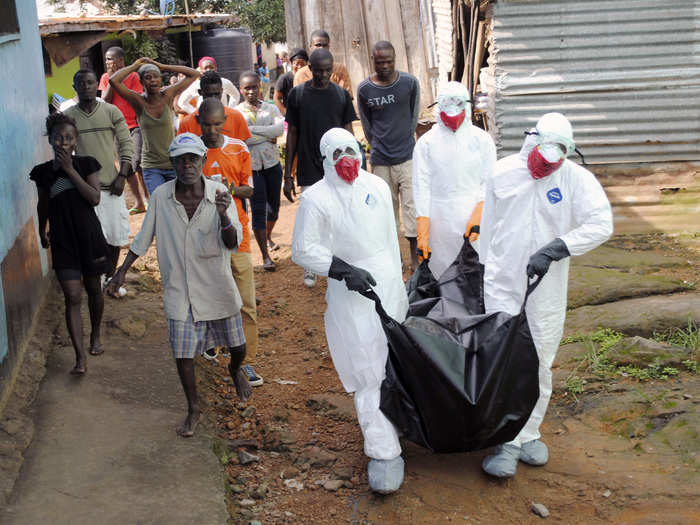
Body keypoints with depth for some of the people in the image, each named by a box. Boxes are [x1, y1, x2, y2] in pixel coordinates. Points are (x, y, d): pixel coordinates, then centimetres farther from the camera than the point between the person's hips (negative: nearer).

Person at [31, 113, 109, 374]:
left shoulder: (86, 164, -3)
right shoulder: (43, 172, 0)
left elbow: (95, 197, -16)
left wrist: (70, 169, -17)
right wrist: (42, 231, 27)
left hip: (89, 236, 0)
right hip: (62, 241, 0)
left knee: (93, 289, 16)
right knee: (72, 296, -7)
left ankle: (95, 335, 41)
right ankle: (80, 357, -8)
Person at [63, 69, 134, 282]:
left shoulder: (112, 112, 2)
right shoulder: (68, 117, 1)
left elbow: (127, 145, 2)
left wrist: (121, 176, -6)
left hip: (111, 185, 1)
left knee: (116, 234, 6)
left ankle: (111, 276, 23)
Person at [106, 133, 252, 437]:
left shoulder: (220, 194, -12)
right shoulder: (161, 196, -8)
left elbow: (232, 243, -18)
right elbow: (143, 238, 6)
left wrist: (223, 216, -37)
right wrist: (121, 272, 7)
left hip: (217, 287, 0)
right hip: (179, 289, 0)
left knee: (237, 347, 13)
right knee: (182, 353, 3)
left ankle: (235, 370, 50)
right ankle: (194, 409, 26)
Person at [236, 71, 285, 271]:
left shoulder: (271, 108, 6)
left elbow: (280, 128, -13)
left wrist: (253, 129, -16)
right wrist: (267, 137, -14)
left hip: (272, 164, 3)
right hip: (250, 166, -3)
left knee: (274, 205, 14)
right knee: (258, 209, -6)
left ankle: (268, 236, 44)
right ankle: (265, 256, -2)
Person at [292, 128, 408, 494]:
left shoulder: (377, 187, 7)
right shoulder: (317, 198, -9)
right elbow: (303, 250, -9)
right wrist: (344, 270, -19)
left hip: (389, 286, 5)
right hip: (352, 295, -5)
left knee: (392, 362, 13)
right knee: (369, 371, -5)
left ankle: (384, 422, 34)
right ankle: (383, 453, 0)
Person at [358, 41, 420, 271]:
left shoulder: (410, 83, -3)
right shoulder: (364, 89, -2)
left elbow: (414, 116, 9)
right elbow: (367, 125, 9)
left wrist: (404, 141, 10)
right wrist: (380, 147, 11)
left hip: (407, 157, -1)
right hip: (380, 161, 1)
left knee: (412, 205, -5)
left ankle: (415, 259, 2)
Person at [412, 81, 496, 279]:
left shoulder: (481, 139, 6)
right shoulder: (426, 142, 4)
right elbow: (421, 186, 0)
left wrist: (478, 214, -12)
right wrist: (422, 232, -7)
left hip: (474, 218, 0)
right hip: (441, 222, 0)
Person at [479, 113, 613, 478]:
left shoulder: (577, 179, -8)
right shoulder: (503, 173, -1)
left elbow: (601, 225, -19)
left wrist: (554, 250, -27)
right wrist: (485, 267, 16)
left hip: (546, 287, 0)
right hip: (502, 283, 0)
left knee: (538, 365, 9)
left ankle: (528, 434, 24)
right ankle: (507, 442, 0)